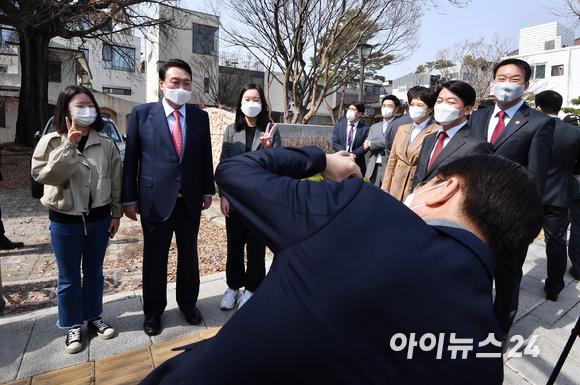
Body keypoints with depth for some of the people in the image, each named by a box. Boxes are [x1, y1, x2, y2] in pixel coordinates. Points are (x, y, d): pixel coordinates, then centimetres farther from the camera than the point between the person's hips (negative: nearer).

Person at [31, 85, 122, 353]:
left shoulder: (106, 144, 1)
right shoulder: (52, 142, -4)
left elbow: (116, 181, 4)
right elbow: (43, 175, -18)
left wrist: (116, 214, 4)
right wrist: (69, 146, -24)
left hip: (99, 218, 2)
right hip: (65, 221, -2)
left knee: (94, 272, 16)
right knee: (69, 277, 11)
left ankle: (94, 317, 35)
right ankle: (73, 326, 29)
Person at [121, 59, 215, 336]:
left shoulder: (200, 116, 5)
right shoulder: (142, 114, -2)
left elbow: (206, 157, 8)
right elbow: (131, 159, -1)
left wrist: (208, 190, 6)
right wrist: (129, 198, -3)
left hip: (190, 199, 2)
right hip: (155, 199, -2)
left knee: (189, 254, 15)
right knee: (154, 257, 11)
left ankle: (188, 303, 36)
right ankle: (153, 311, 32)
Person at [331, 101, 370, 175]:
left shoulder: (365, 129, 3)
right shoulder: (338, 126, 11)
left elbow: (365, 146, -5)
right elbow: (334, 143, 2)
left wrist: (353, 154, -20)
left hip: (357, 166, -1)